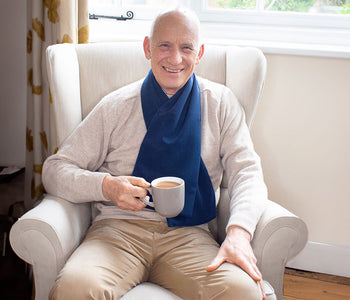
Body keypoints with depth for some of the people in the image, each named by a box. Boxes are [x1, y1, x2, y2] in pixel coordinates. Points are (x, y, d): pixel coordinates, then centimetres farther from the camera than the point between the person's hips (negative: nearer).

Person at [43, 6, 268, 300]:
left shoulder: (220, 103, 13)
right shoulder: (116, 105, 9)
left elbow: (247, 170, 4)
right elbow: (55, 170, 9)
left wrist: (239, 232, -16)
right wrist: (106, 186, -12)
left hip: (188, 234, 1)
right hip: (118, 229, 0)